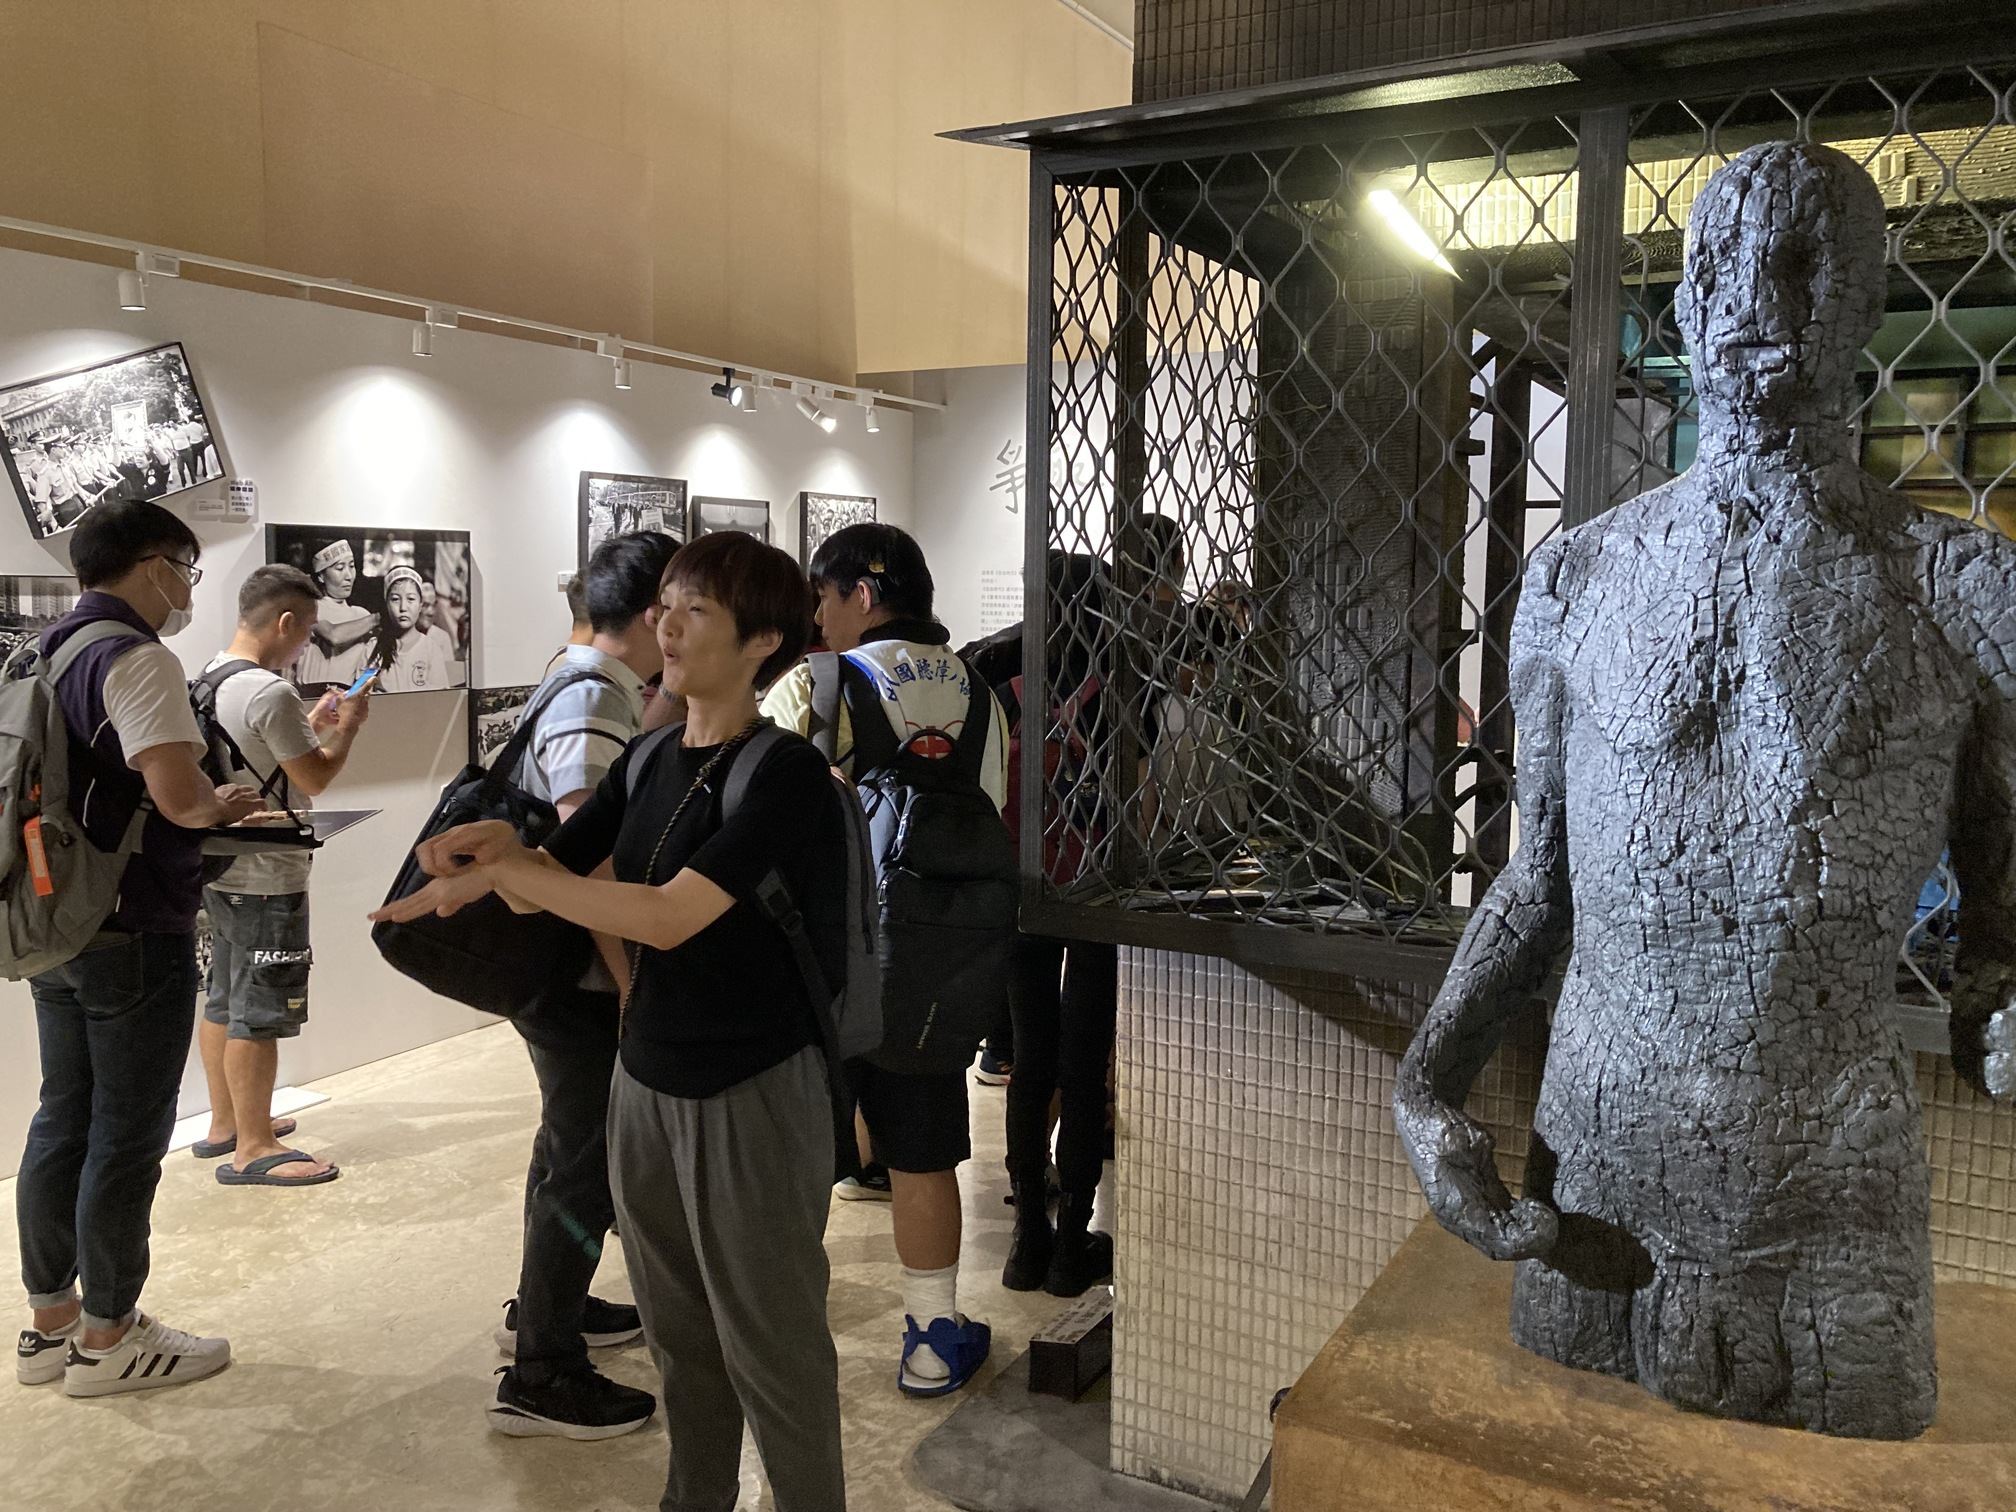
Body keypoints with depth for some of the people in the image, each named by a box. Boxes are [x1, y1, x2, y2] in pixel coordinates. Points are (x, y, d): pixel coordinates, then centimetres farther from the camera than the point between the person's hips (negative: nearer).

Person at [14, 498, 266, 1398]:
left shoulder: (42, 655, 12)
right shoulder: (136, 659, -17)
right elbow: (177, 796, -27)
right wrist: (222, 804, -5)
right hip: (133, 932, -9)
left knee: (63, 1121, 17)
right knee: (129, 1133, 2)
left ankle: (51, 1322, 28)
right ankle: (107, 1340, 14)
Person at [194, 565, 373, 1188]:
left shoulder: (210, 680, 9)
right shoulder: (270, 692, -21)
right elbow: (315, 778, -15)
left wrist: (311, 726, 14)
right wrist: (348, 725, -2)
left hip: (222, 870, 10)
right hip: (267, 879, -10)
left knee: (225, 1002, 19)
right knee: (260, 1015, -2)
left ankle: (225, 1123, 31)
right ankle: (253, 1149, 6)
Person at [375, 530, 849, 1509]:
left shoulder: (784, 774, -18)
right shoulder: (647, 763, 5)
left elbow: (669, 916, -26)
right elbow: (551, 883, 7)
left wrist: (500, 866, -22)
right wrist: (502, 849, -15)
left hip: (754, 1095, -7)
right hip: (646, 1079, 7)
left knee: (771, 1346, 8)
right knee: (680, 1335, 21)